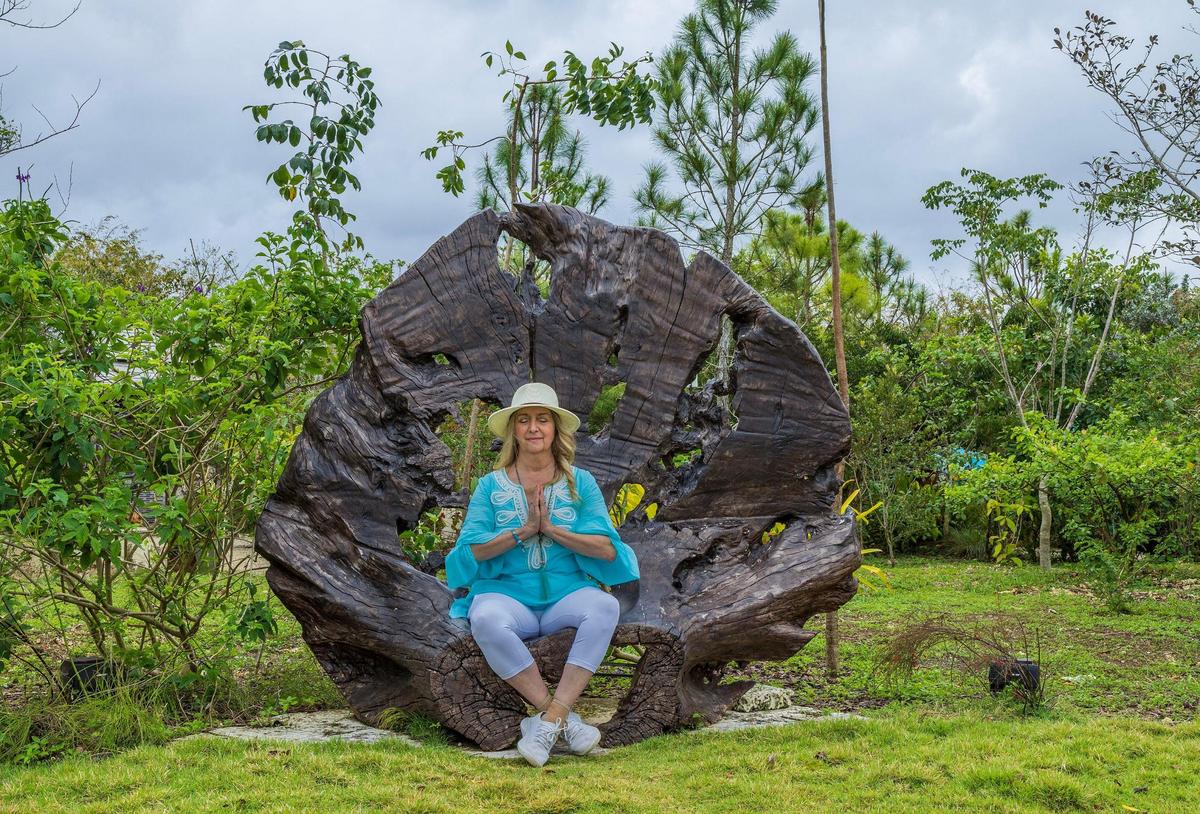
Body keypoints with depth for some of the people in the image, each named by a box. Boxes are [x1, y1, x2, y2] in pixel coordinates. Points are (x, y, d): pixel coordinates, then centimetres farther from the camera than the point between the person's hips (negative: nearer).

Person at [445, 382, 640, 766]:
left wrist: (552, 529, -9)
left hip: (566, 594, 1)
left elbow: (607, 549, 0)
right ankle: (563, 719, -27)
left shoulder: (580, 482, 11)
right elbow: (472, 550, 0)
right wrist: (523, 531, -11)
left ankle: (548, 719, -32)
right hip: (507, 593, 0)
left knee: (605, 607, -33)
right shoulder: (492, 485, 11)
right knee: (486, 620, -36)